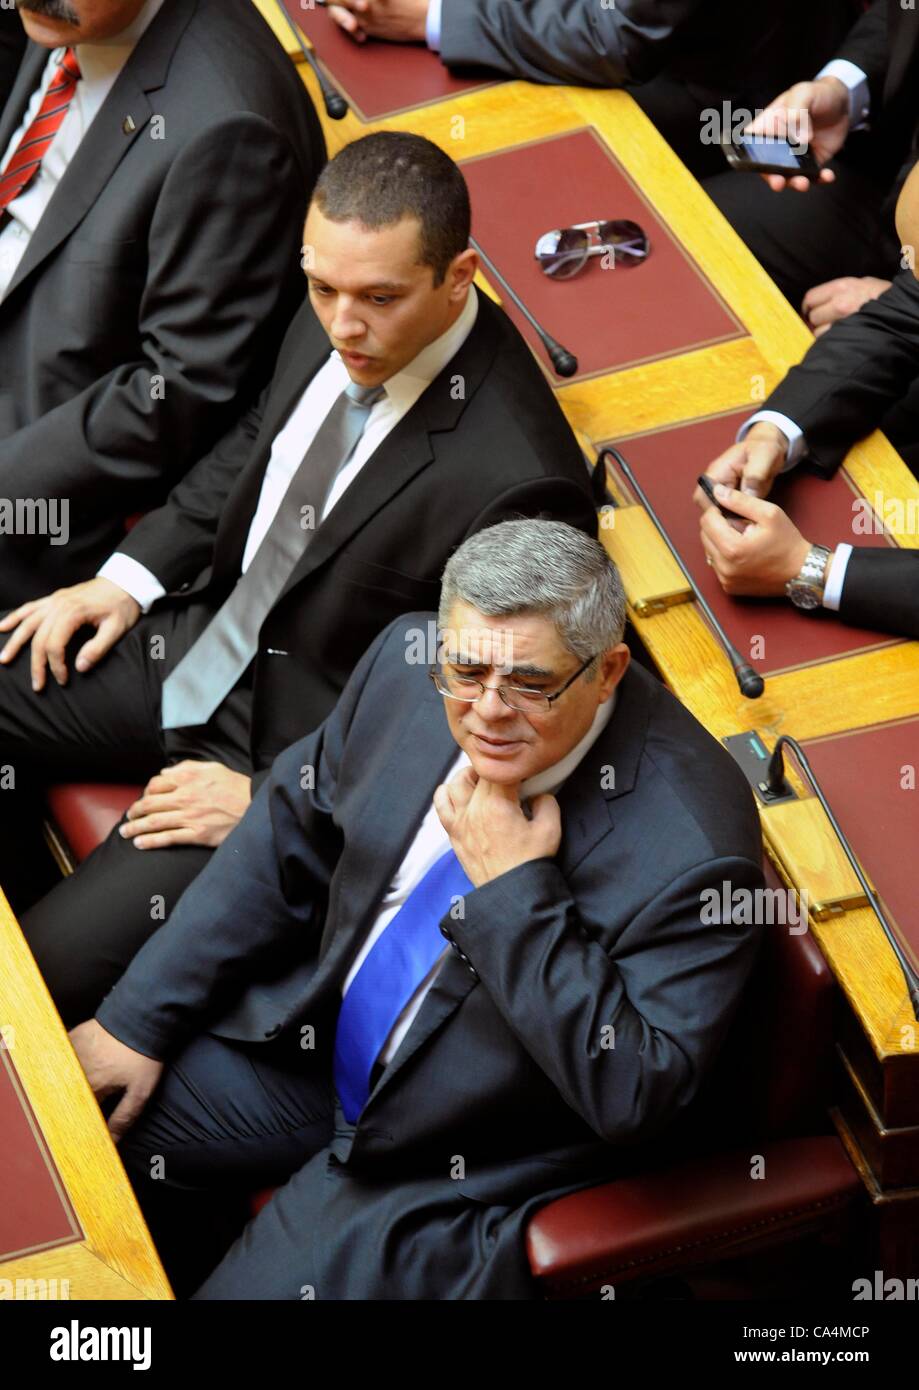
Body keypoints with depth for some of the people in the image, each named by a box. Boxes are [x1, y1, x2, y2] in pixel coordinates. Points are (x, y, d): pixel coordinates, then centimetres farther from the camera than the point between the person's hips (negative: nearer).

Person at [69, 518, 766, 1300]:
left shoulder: (692, 846, -31)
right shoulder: (411, 664, -12)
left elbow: (636, 1100, -31)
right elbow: (290, 837, 3)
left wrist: (516, 890, -34)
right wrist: (139, 1021, 2)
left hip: (462, 1171, -6)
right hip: (318, 1042, 6)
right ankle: (183, 1277, 32)